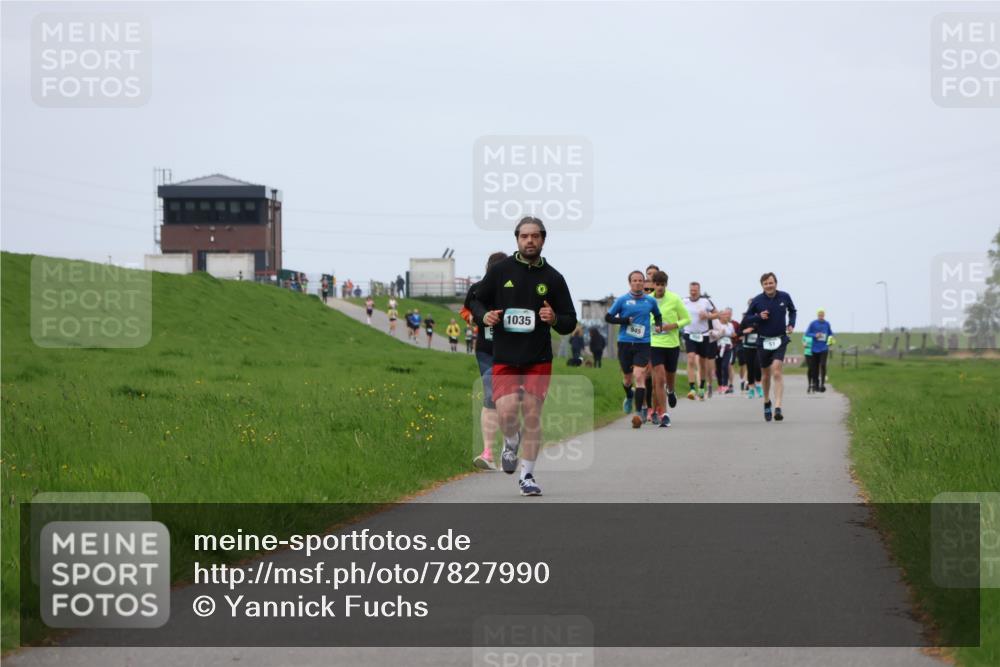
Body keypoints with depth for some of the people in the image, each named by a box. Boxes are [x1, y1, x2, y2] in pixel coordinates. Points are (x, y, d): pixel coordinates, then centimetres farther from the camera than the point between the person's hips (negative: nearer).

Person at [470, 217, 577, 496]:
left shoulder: (553, 278, 5)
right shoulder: (500, 270, 3)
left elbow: (570, 323, 9)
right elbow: (477, 301, 14)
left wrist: (555, 319, -14)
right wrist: (484, 316, -9)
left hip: (539, 359, 1)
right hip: (504, 358, -1)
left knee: (532, 415, -1)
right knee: (506, 412, -16)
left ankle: (527, 476, 13)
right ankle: (511, 442, 21)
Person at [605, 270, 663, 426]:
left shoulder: (650, 301, 6)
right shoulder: (622, 300, 0)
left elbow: (658, 315, 23)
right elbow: (608, 317, 2)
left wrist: (658, 325, 2)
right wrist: (626, 321, -10)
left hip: (643, 343, -1)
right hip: (625, 343, 1)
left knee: (639, 376, -15)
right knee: (627, 378, 13)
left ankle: (639, 412, -15)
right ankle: (629, 397, 47)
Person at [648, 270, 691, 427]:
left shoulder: (674, 299, -5)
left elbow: (686, 319, 0)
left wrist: (673, 326, -16)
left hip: (672, 344, 1)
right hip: (655, 344, -1)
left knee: (670, 375, 16)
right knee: (659, 378, -12)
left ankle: (670, 391, 54)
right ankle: (663, 414, -9)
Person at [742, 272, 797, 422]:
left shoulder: (784, 297, -2)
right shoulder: (757, 300, -6)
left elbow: (792, 311, 19)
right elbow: (746, 320, 1)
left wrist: (791, 324, 2)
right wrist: (758, 317, -17)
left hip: (780, 340, -1)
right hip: (763, 341, 1)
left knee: (776, 372, -17)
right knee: (766, 375, 13)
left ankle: (778, 408, -21)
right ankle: (767, 402, 37)